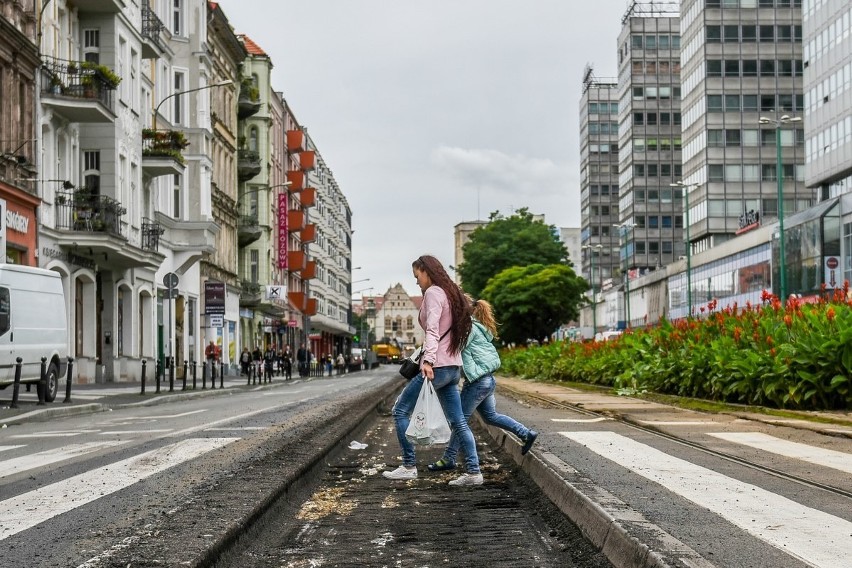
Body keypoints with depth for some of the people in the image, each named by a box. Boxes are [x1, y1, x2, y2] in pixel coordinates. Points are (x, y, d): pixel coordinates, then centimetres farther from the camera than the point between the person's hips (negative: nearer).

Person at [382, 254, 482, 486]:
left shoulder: (433, 292, -8)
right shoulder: (450, 293, 19)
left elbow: (432, 330, -21)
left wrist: (428, 360, -31)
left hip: (437, 365, -9)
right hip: (454, 367, 9)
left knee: (401, 410, 1)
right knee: (458, 421, 8)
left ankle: (409, 466, 2)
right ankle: (473, 471, 4)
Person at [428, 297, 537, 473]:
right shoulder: (475, 326, 17)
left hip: (478, 381, -10)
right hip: (486, 379, 10)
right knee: (490, 416, 20)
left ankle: (448, 459, 3)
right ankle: (527, 434, 21)